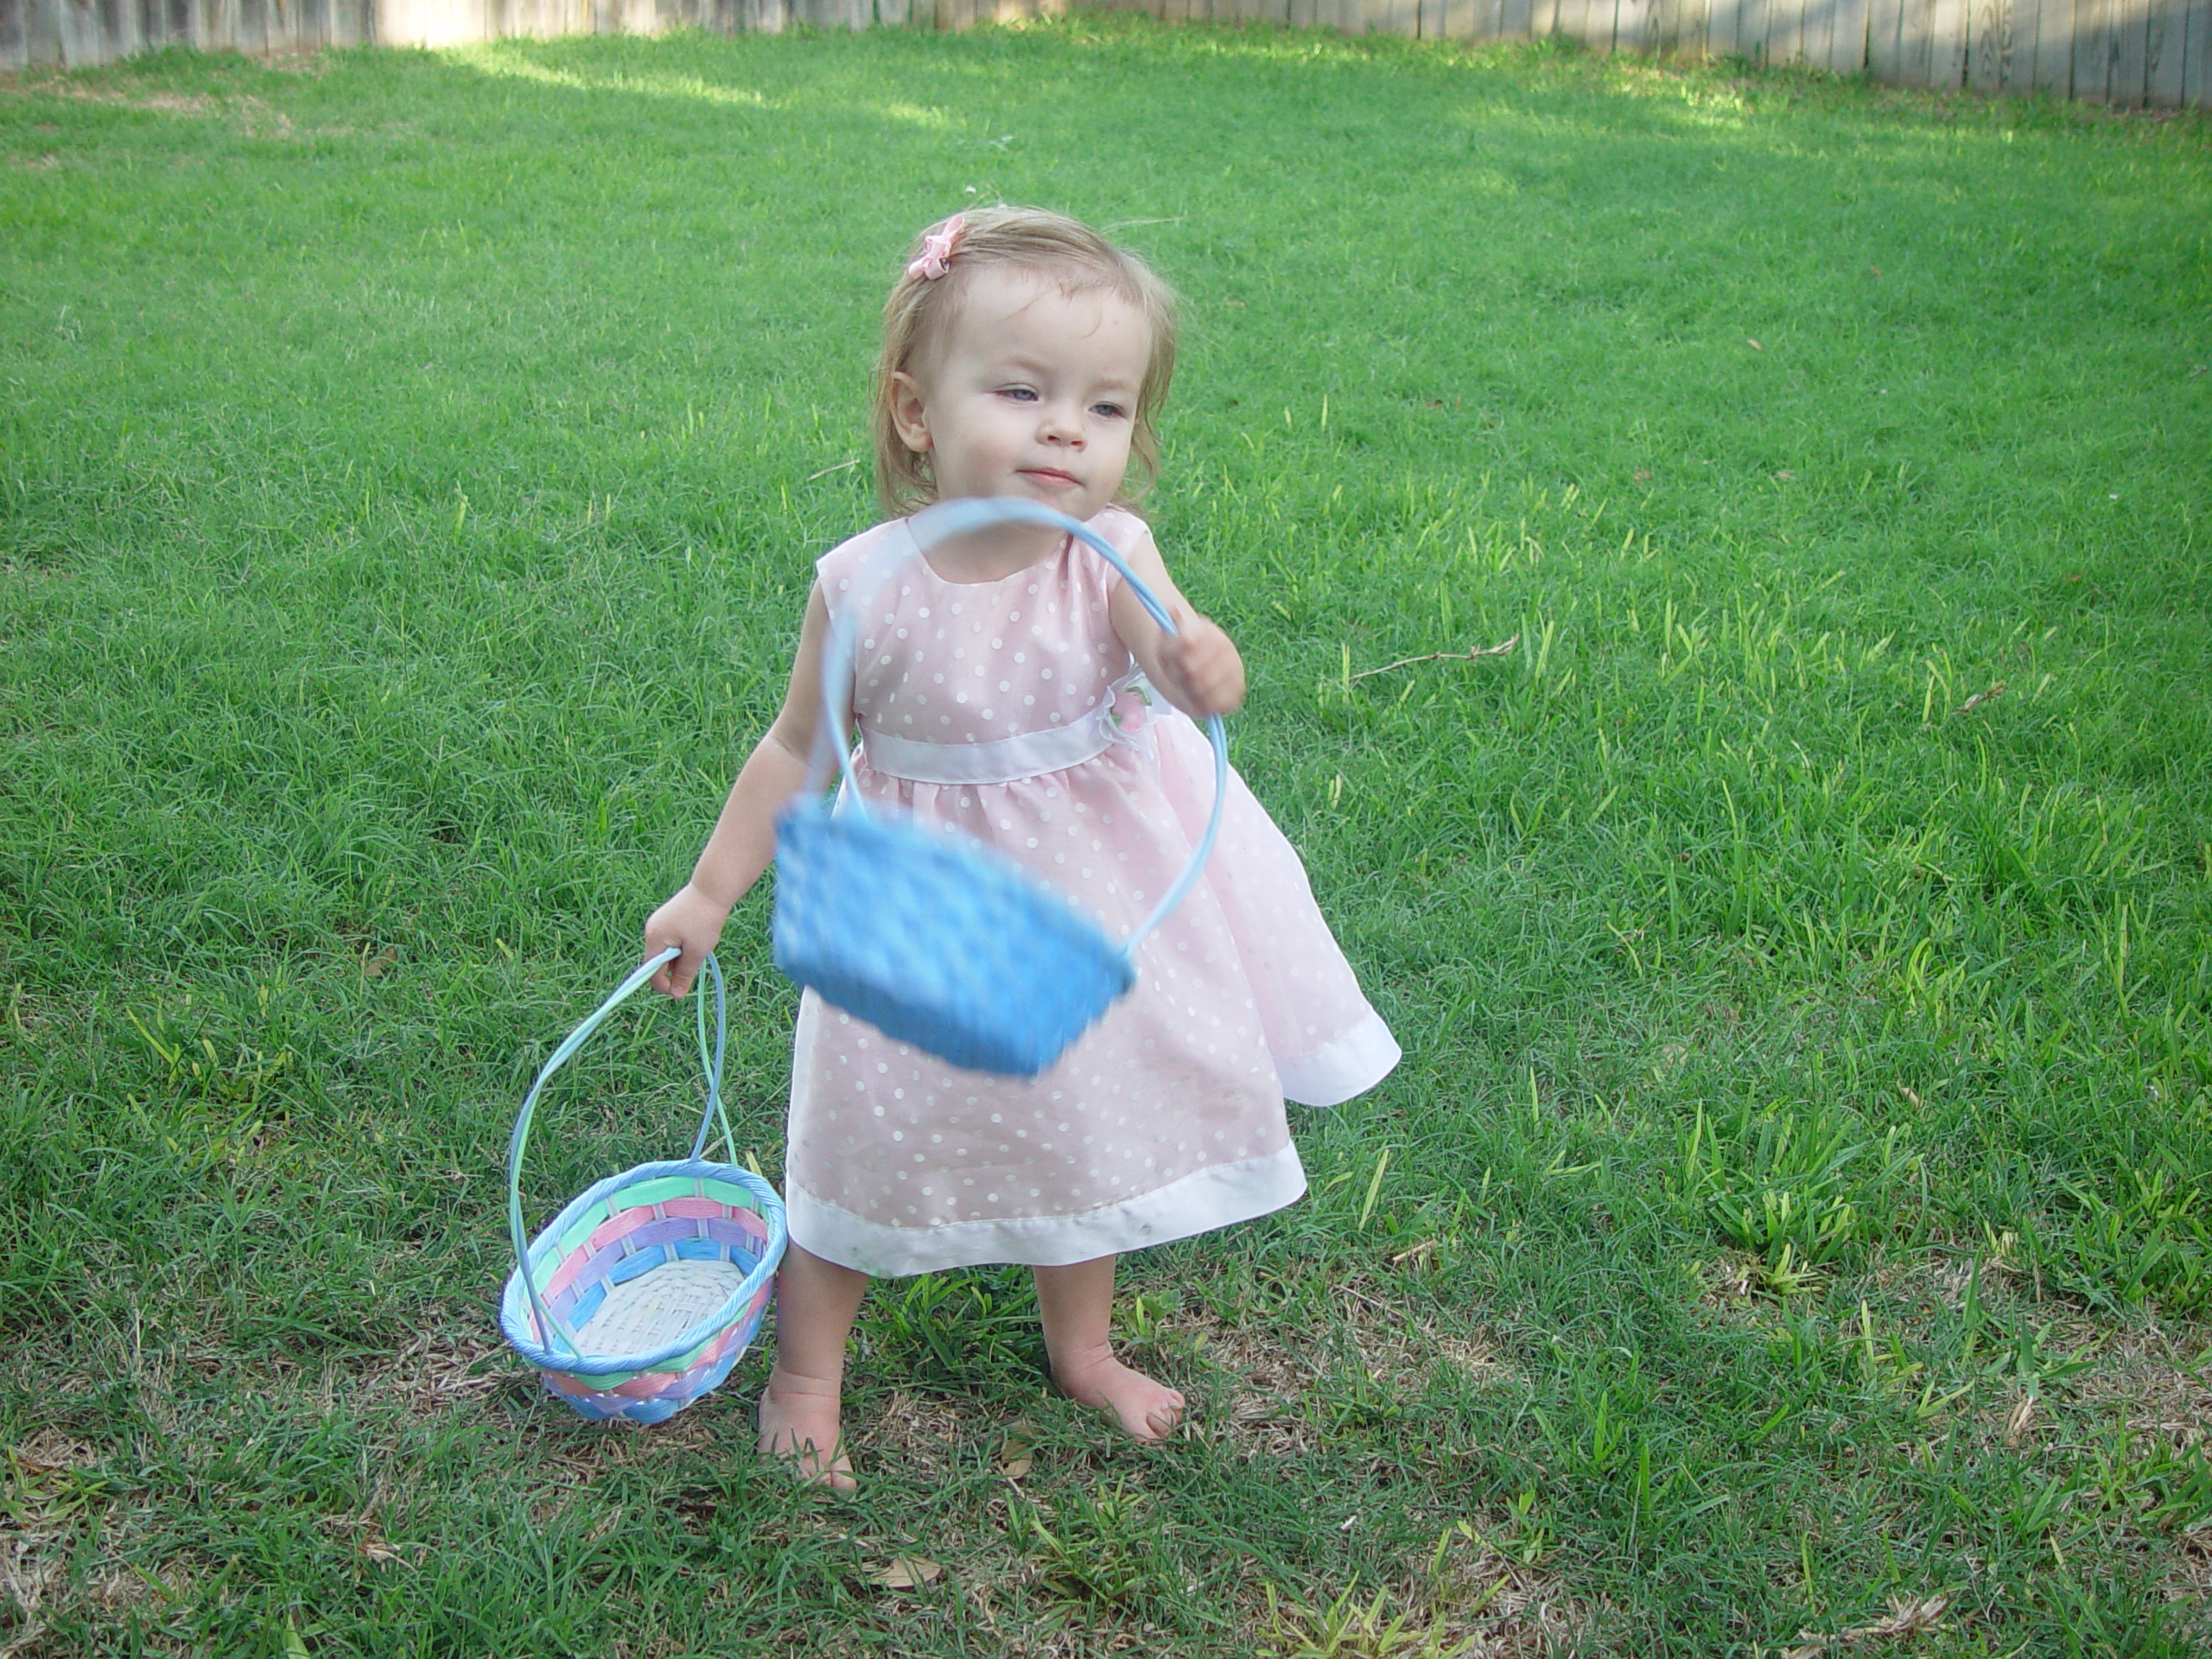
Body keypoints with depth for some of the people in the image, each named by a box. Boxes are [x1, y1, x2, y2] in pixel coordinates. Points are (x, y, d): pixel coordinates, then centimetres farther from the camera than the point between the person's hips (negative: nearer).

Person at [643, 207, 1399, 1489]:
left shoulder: (1109, 557, -18)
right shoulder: (865, 586, -18)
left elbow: (1177, 656, -37)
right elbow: (799, 750, -3)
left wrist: (1204, 670, -61)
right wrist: (710, 893, 1)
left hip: (1089, 886, 2)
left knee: (1088, 1116, 18)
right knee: (870, 1129, 9)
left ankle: (1083, 1346, 44)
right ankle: (808, 1368, 34)